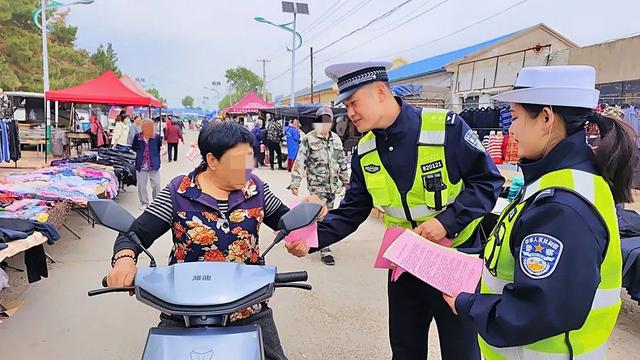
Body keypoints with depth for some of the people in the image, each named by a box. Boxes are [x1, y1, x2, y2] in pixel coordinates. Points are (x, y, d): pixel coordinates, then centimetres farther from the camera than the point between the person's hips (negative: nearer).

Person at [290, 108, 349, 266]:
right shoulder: (309, 139, -8)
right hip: (317, 185, -5)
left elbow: (342, 161, 17)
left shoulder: (336, 139, 9)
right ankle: (325, 249, 0)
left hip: (333, 185, 5)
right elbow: (300, 162, -11)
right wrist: (295, 183, -16)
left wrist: (345, 179, 19)